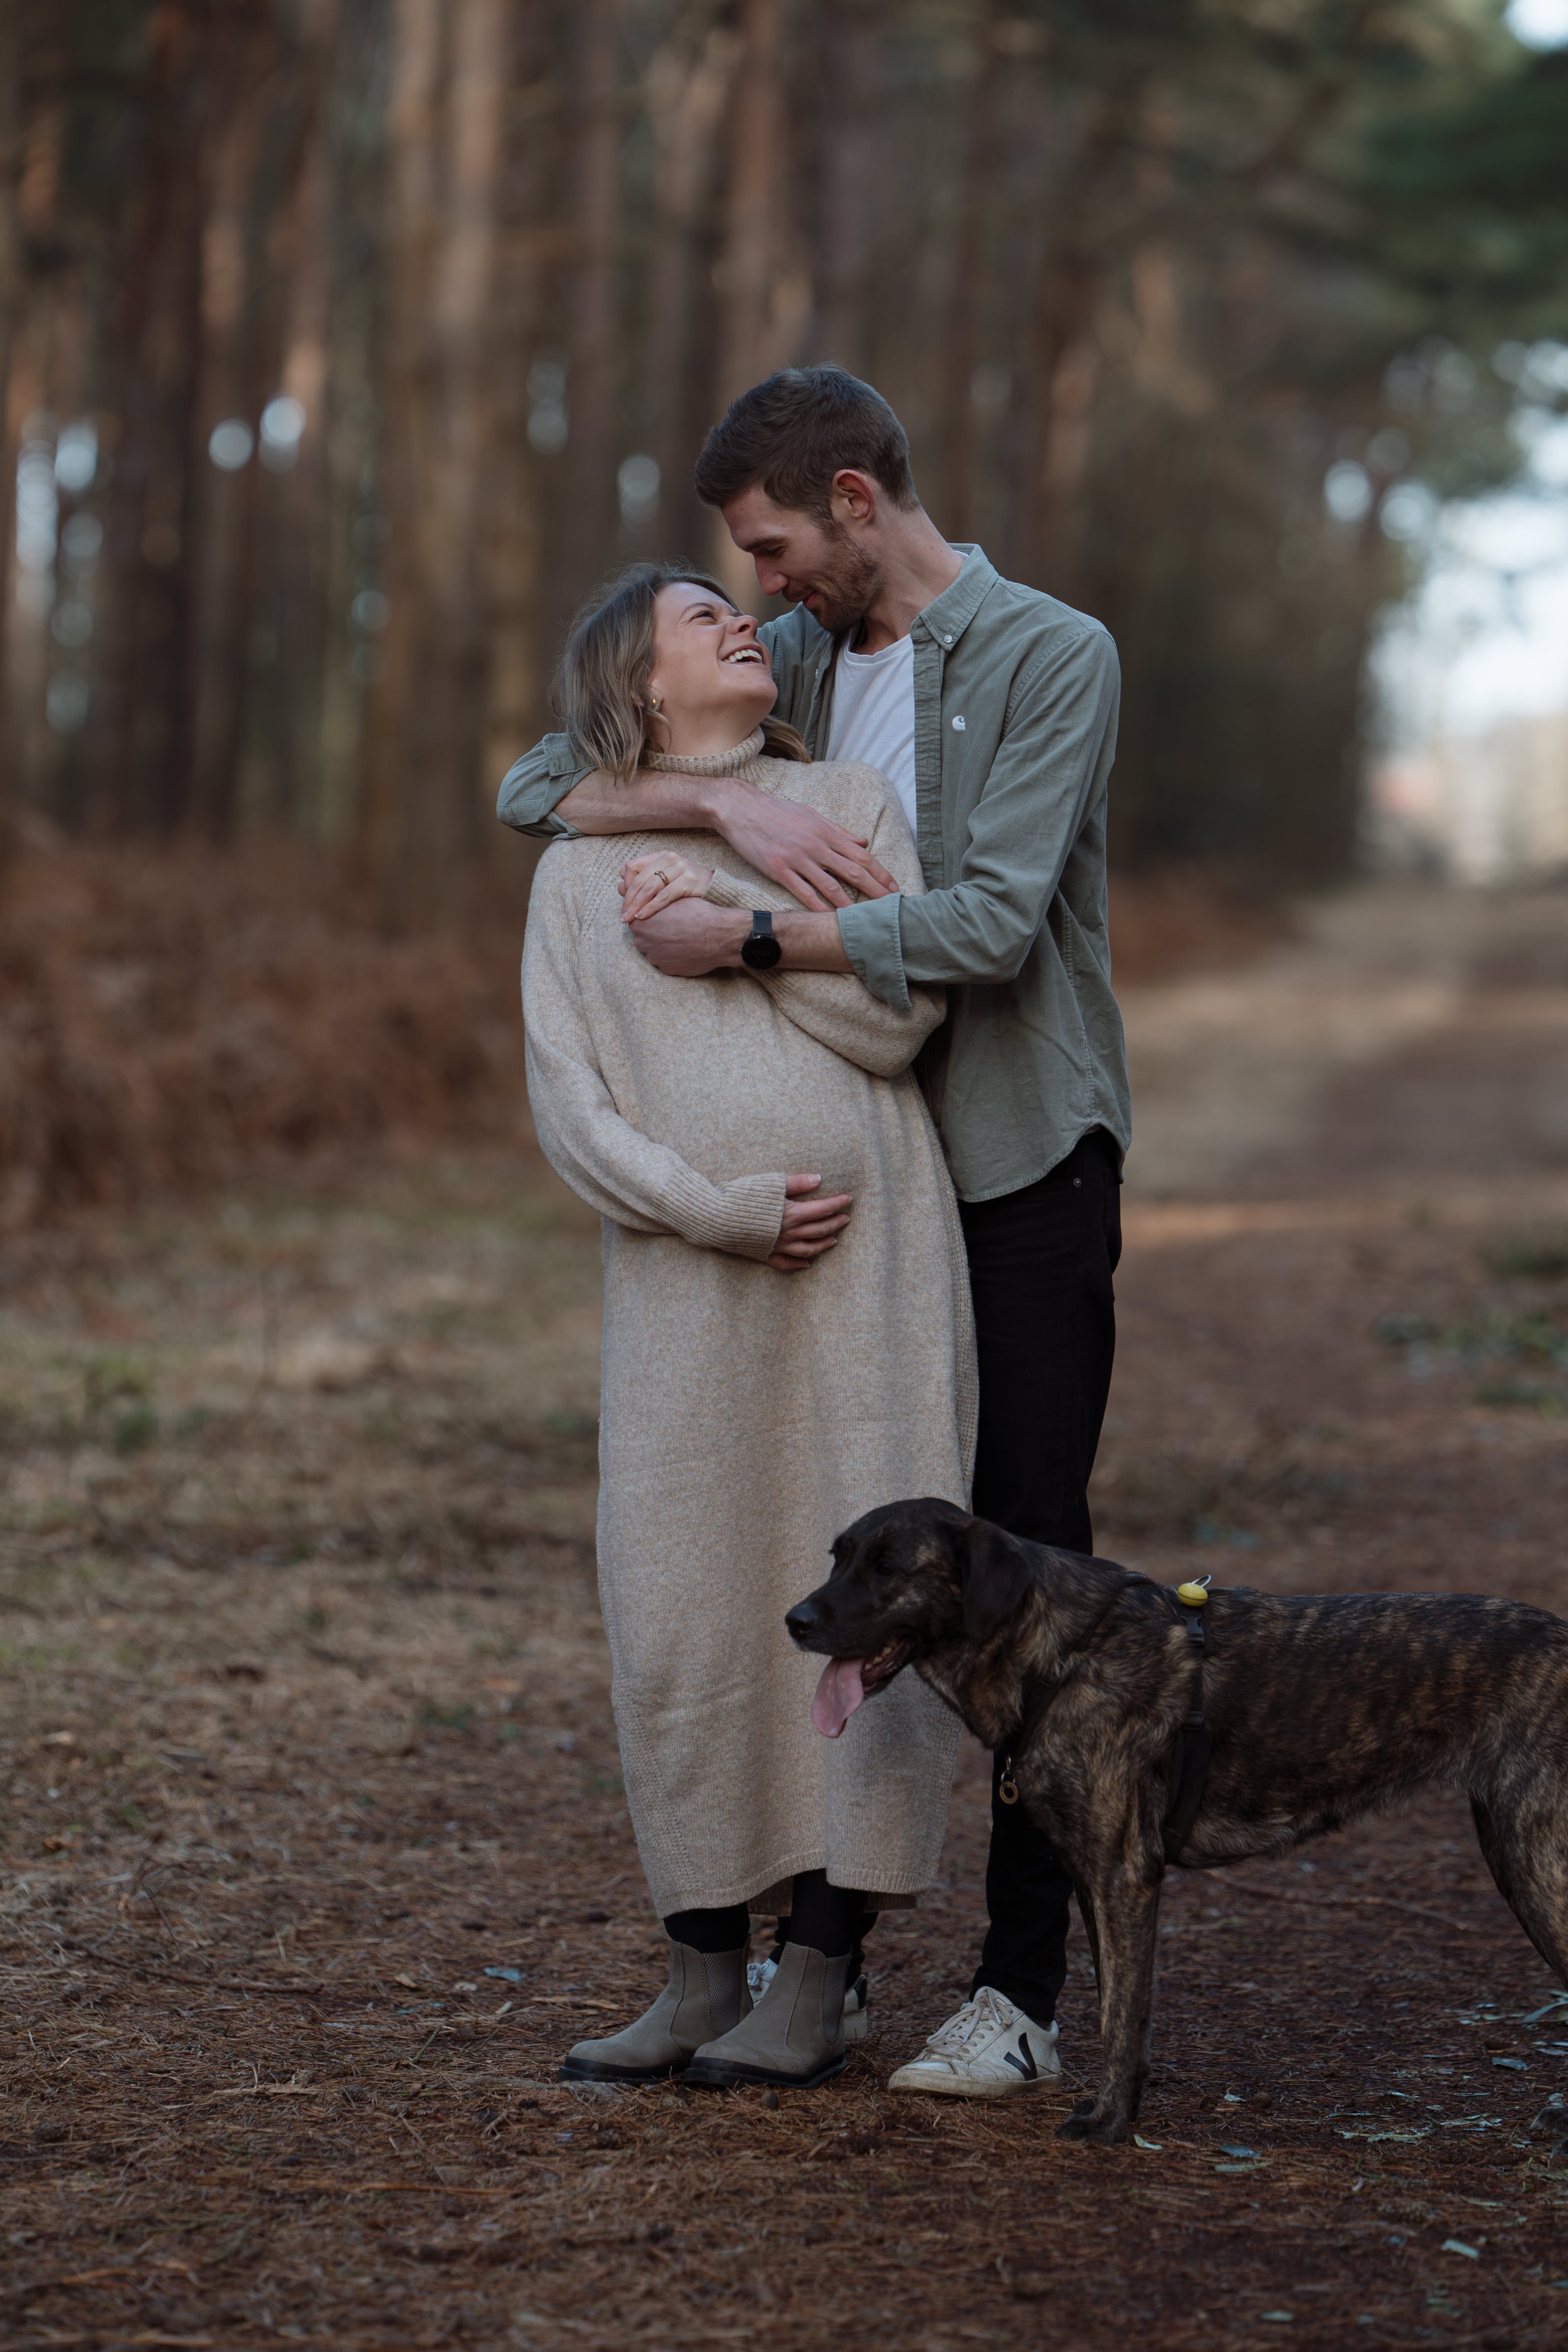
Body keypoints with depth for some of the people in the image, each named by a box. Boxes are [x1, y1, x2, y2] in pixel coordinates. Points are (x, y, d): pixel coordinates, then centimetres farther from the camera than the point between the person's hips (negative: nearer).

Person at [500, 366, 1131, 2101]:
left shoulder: (1051, 657, -7)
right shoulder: (793, 662, 9)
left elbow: (990, 923, -20)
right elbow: (539, 786, 3)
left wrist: (747, 940, -19)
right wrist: (728, 805, -14)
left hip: (1022, 1172, -5)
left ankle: (1024, 1986, 0)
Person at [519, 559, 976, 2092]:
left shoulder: (848, 805, 11)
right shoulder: (579, 870, 11)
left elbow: (900, 1017, -2)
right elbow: (570, 1104, 1)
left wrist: (741, 917, -7)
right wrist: (722, 1208, -11)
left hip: (867, 1262, -1)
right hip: (683, 1278, 1)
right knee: (676, 1613, -2)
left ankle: (817, 1983, 2)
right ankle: (705, 1977, 8)